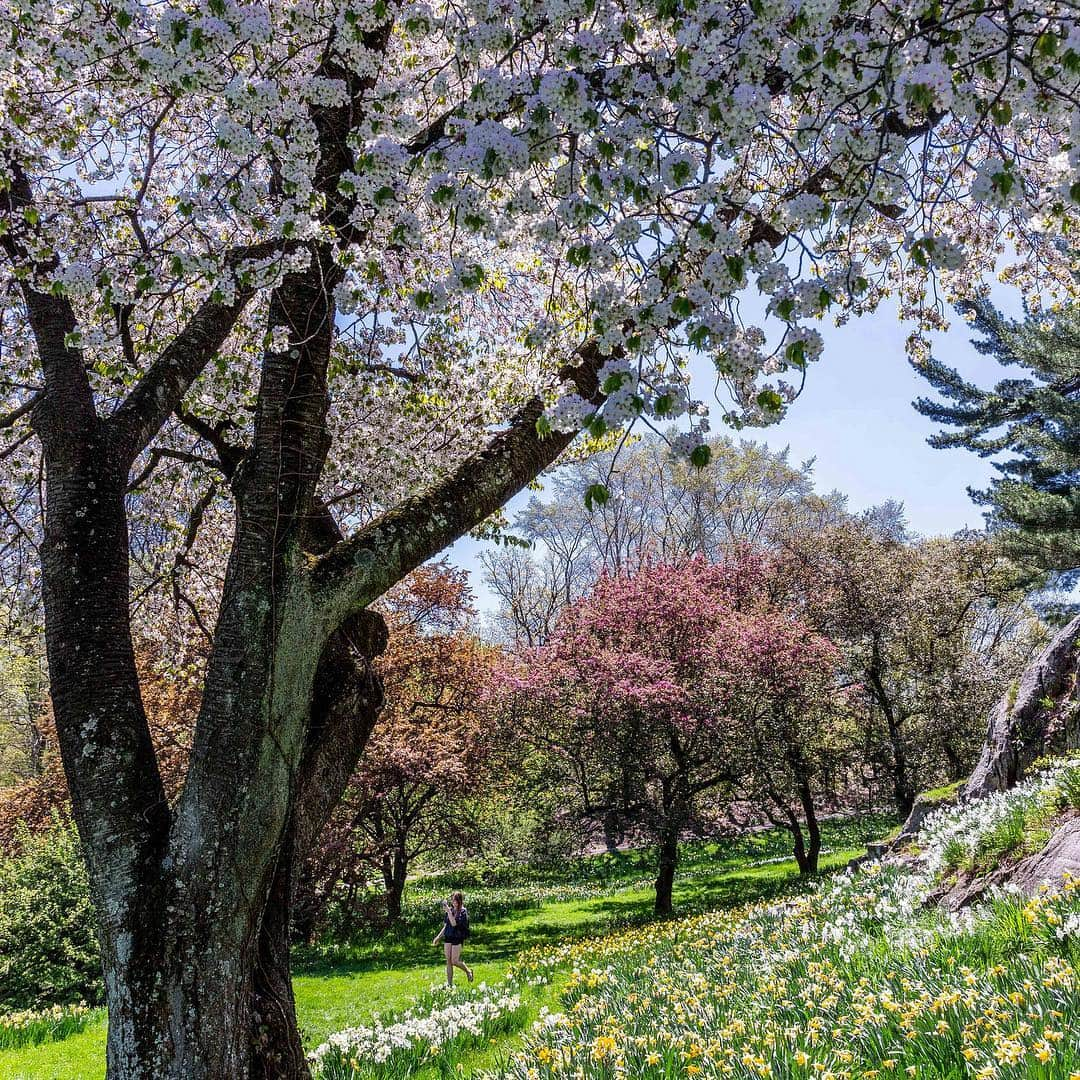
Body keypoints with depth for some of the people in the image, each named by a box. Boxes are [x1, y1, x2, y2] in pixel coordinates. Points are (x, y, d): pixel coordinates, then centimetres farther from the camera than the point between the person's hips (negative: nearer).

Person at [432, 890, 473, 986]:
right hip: (448, 937, 6)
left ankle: (468, 971, 23)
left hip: (458, 938, -5)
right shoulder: (449, 910, 7)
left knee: (455, 961, -4)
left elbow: (454, 923, -21)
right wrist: (438, 937, 14)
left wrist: (449, 911, -25)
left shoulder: (463, 911, -10)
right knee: (448, 961, 5)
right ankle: (449, 983, 12)